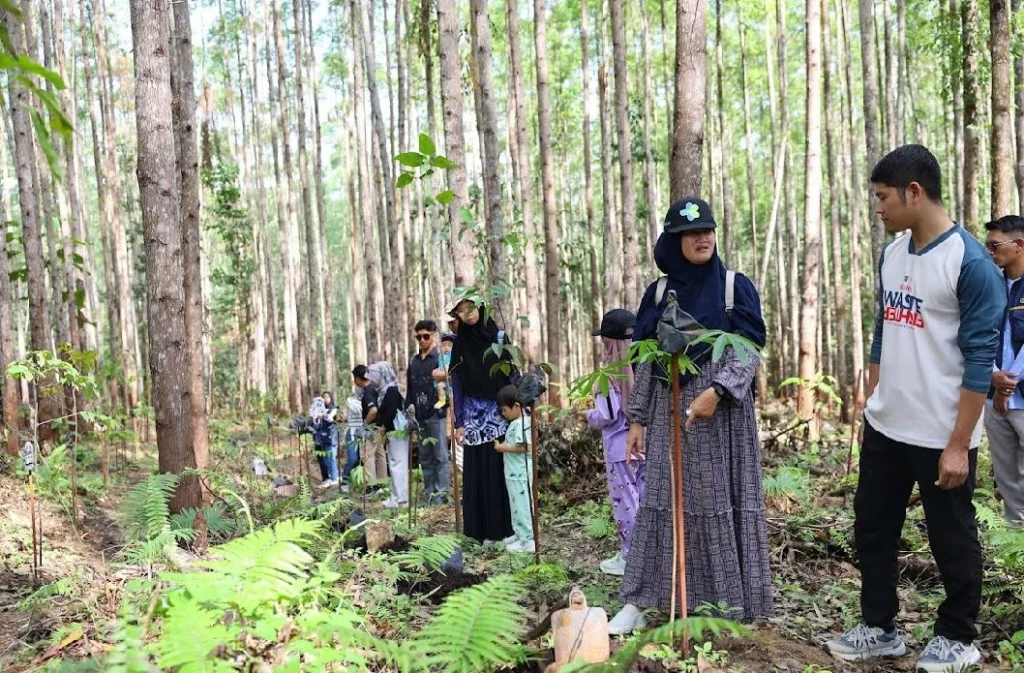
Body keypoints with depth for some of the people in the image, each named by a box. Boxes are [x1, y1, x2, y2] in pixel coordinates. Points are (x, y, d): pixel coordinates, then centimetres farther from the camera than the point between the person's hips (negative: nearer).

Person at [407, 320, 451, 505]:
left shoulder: (441, 359, -1)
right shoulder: (413, 361, 15)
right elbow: (409, 390, 18)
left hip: (437, 415, -5)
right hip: (419, 417, 6)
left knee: (440, 457, -2)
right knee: (425, 459, 10)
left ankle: (440, 495, 2)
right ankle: (428, 495, 16)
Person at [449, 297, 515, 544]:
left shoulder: (499, 337, 0)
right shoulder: (460, 344, 1)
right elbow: (457, 385, 2)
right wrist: (459, 423, -2)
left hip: (501, 413, 0)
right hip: (475, 415, 0)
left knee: (504, 469, 2)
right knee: (479, 472, 3)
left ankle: (508, 526, 11)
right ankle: (486, 529, 12)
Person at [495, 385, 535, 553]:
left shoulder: (521, 423, -20)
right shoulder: (516, 422, 12)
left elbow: (525, 447, -27)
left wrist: (503, 448, -19)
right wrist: (504, 444, 4)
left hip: (520, 473, -11)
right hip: (514, 472, 11)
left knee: (522, 504, -4)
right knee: (516, 504, 18)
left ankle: (528, 539, 2)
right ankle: (519, 534, 28)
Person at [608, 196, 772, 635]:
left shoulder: (736, 287, 0)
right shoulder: (658, 293, 8)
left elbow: (749, 349, -7)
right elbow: (645, 360, 9)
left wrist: (716, 391, -22)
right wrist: (637, 418, 5)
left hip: (722, 410, -2)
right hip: (671, 411, 3)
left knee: (721, 499, 0)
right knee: (663, 500, 4)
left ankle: (728, 604, 13)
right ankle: (641, 602, 8)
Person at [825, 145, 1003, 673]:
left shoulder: (970, 261, -15)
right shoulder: (890, 255, 7)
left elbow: (979, 360, -16)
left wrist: (958, 445, -17)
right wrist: (869, 407, 14)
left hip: (941, 435, -7)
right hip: (884, 429, 7)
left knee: (952, 541, 10)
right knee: (872, 529, 15)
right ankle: (879, 628, 31)